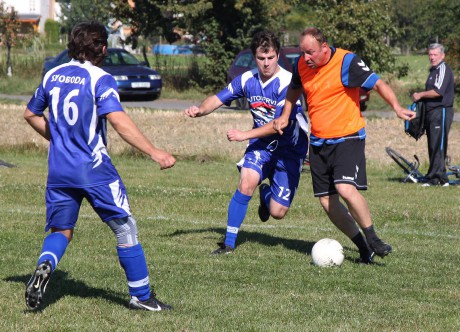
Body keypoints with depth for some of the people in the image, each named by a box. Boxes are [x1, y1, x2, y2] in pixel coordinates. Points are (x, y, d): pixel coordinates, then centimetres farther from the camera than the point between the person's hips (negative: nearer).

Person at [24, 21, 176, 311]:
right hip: (94, 169, -5)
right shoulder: (100, 79, -11)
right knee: (125, 228, 6)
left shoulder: (53, 76, 8)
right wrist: (153, 152, -24)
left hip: (59, 169, 5)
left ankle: (45, 265, -17)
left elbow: (31, 114, 20)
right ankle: (141, 296, 10)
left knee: (60, 231, 15)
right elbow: (118, 120, -23)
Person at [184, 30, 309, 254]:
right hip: (261, 144, 3)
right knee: (247, 182, -26)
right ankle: (229, 244, -16)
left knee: (277, 212, -6)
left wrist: (245, 135, -25)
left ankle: (266, 195, 34)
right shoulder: (247, 79, -4)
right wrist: (200, 110, -20)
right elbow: (218, 99, 2)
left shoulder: (287, 83, -21)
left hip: (289, 149, -3)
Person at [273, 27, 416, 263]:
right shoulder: (301, 65, 3)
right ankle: (363, 247, 13)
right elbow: (294, 89, 25)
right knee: (326, 201, 1)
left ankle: (372, 239, -5)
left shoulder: (346, 62, -15)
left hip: (348, 137, -6)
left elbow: (378, 84, -17)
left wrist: (396, 107, -31)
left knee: (346, 189, -25)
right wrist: (285, 116, 15)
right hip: (318, 142, 6)